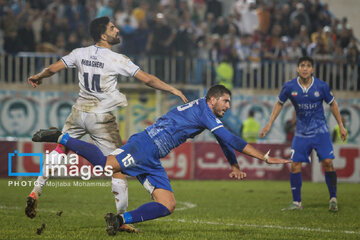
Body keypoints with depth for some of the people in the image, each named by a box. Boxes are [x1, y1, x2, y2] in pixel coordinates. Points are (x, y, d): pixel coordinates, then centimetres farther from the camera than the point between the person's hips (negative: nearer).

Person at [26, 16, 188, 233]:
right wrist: (173, 90, -2)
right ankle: (121, 217, 0)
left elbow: (53, 68, 9)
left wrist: (38, 77, 30)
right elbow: (147, 79, -13)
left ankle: (36, 192, 15)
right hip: (102, 118, -5)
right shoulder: (117, 59, -12)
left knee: (60, 149, 24)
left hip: (79, 113, 5)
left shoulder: (81, 53, 1)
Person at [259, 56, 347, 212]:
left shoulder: (321, 86, -9)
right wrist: (269, 125, 7)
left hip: (320, 130, -1)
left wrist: (341, 126, 7)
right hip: (301, 133, 1)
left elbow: (332, 104, 6)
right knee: (295, 165, -5)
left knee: (327, 163, -12)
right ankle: (296, 203, 6)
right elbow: (279, 104, 9)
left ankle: (333, 199, 2)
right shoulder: (289, 87, -8)